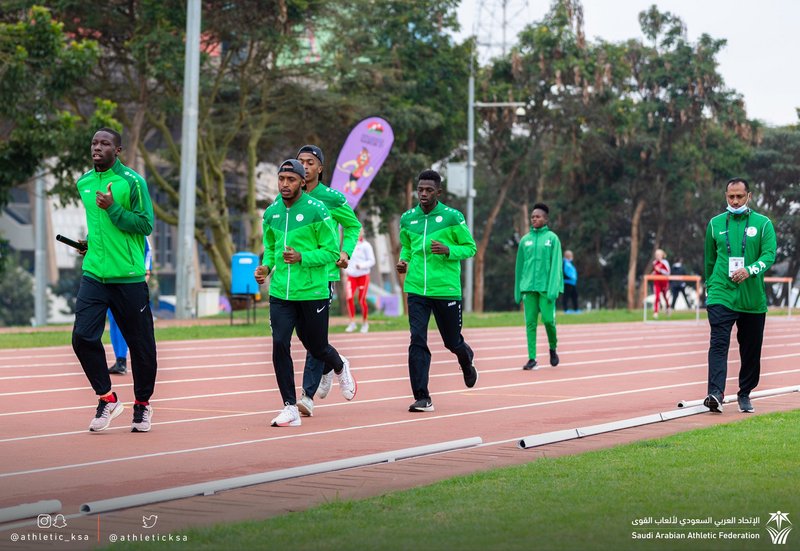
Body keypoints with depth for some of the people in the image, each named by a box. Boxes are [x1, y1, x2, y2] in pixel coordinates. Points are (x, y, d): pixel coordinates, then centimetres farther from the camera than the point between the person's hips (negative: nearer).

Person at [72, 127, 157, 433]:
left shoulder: (132, 182, -7)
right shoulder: (83, 183, 11)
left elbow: (146, 225, -11)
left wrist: (113, 208, -19)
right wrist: (89, 242, 14)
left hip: (128, 277, -4)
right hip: (93, 274, 4)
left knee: (140, 344, 4)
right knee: (83, 336, -12)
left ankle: (142, 403, 22)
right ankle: (107, 398, 3)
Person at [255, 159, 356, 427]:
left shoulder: (317, 211, -9)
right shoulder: (271, 213, 6)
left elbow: (331, 251, -8)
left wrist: (301, 257, -22)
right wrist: (266, 266, 1)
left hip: (312, 292, -3)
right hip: (280, 293, 4)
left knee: (317, 348, 10)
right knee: (279, 345, -11)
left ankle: (340, 367, 47)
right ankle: (290, 408, -3)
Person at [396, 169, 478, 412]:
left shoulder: (452, 217, -5)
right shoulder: (407, 219, 7)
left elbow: (470, 247, 1)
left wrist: (448, 251, -17)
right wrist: (403, 261, 2)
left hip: (446, 290, -2)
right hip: (416, 290, 2)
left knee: (452, 341, 11)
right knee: (417, 342, -10)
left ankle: (466, 360, 48)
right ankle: (422, 398, -8)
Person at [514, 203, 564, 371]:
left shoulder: (552, 238, 1)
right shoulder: (525, 240, 11)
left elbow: (556, 264, -4)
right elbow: (519, 266, 14)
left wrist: (553, 289, -13)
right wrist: (518, 292, 12)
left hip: (546, 287, -3)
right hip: (528, 287, 3)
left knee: (548, 319, -6)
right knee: (530, 322, -1)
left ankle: (553, 348, 21)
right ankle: (532, 359, 1)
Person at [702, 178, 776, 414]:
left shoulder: (763, 224, 3)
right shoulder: (715, 224, 9)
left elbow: (769, 254, -8)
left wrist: (749, 271, -24)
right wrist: (710, 286, 18)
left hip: (753, 299, 1)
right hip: (721, 295, -1)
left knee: (751, 350, 9)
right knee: (718, 344, -17)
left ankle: (745, 394, 25)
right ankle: (715, 394, -29)